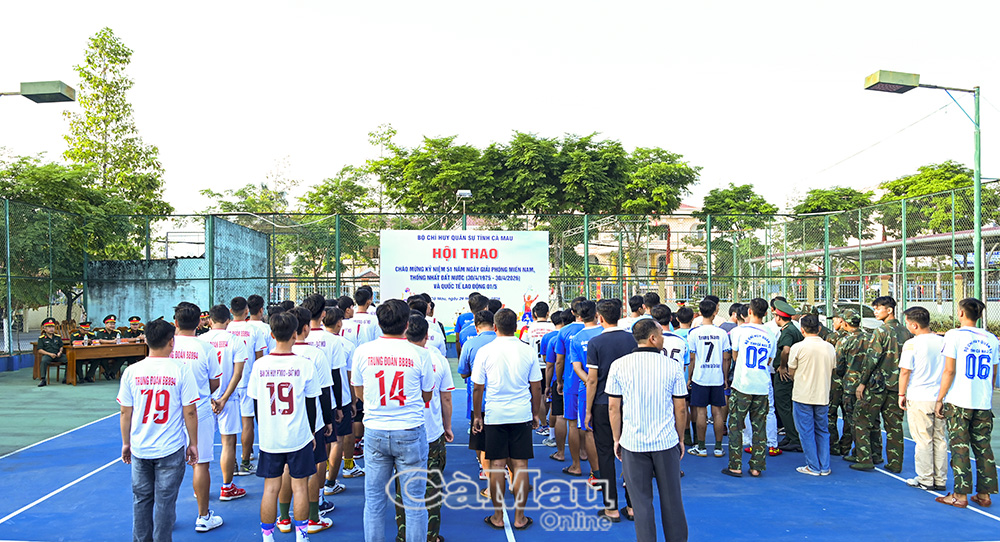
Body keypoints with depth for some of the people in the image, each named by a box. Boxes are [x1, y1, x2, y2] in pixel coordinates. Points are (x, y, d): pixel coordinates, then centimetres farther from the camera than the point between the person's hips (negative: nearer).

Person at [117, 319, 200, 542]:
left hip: (140, 449, 3)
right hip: (170, 449, -3)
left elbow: (125, 412, 2)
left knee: (141, 499, 17)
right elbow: (189, 412, -9)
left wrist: (126, 443, 15)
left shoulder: (131, 371, -4)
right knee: (165, 500, 7)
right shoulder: (180, 371, -12)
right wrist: (193, 443, 2)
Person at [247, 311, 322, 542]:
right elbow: (311, 404, -2)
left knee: (270, 488, 10)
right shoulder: (305, 365, -9)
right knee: (299, 486, 9)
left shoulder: (259, 365, -4)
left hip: (269, 438, 2)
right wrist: (311, 433, 11)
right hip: (298, 437, -2)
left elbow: (255, 404, 5)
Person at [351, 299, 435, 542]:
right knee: (414, 501, 8)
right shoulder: (419, 354, -8)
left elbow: (359, 391, 10)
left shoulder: (363, 351, -4)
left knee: (374, 500, 13)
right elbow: (427, 396, 4)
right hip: (410, 433, -2)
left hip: (375, 432, 2)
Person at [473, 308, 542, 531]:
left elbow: (478, 388, -2)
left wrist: (477, 415, 9)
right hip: (521, 415, 1)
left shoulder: (485, 351, -6)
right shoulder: (528, 351, -1)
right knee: (520, 466, 7)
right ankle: (519, 517, 14)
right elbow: (536, 387, 4)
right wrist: (536, 414, 16)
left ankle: (498, 517, 16)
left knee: (497, 466, 7)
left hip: (494, 416, -1)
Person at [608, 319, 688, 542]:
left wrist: (617, 439, 9)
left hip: (633, 443, 0)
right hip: (666, 442, 1)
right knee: (671, 499, 15)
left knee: (641, 501, 8)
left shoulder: (619, 365, -5)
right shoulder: (672, 367, -4)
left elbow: (613, 408, -2)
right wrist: (680, 439, 13)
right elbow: (681, 409, 1)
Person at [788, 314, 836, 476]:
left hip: (803, 396, -4)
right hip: (823, 396, 4)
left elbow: (791, 373, -1)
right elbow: (832, 373, 12)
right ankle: (825, 467, 17)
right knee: (822, 432, 14)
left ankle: (814, 467, 8)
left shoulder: (798, 347, -10)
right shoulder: (830, 347, 3)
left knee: (806, 432, 5)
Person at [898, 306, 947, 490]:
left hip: (919, 399, -5)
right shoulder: (942, 342, 5)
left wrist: (902, 394, 0)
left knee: (923, 440, 2)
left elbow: (905, 371, -11)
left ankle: (925, 480, 9)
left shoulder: (912, 344, -13)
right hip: (940, 397, 6)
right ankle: (940, 480, 19)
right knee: (939, 439, 12)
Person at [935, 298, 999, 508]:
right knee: (983, 448, 11)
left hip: (958, 402, -5)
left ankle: (960, 495, 4)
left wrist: (940, 399, -3)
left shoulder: (954, 335, -7)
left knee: (959, 448, 0)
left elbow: (949, 371, -9)